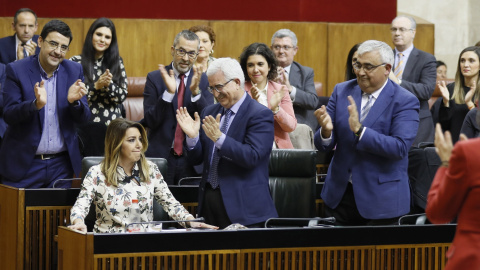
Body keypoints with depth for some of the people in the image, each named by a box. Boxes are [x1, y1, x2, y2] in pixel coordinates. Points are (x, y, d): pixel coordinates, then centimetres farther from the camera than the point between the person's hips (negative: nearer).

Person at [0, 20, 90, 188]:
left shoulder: (74, 71, 4)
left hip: (61, 165, 3)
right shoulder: (17, 70, -5)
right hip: (24, 164, -3)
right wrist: (36, 104, -28)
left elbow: (83, 119, 4)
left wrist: (74, 101, -18)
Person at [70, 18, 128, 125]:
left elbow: (123, 96, 3)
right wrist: (95, 86, -17)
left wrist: (109, 84, -15)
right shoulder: (75, 62, 0)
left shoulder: (117, 62, 8)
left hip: (112, 124, 2)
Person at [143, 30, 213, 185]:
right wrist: (168, 92, -19)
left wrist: (196, 92, -19)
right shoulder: (155, 78, 1)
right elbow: (150, 122, -7)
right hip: (161, 156, -1)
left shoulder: (203, 80, 6)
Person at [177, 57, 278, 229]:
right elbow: (196, 159, 13)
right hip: (209, 200, 6)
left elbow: (252, 157, -20)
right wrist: (192, 136, -8)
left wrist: (219, 138, -28)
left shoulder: (260, 115, -8)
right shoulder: (209, 113, 13)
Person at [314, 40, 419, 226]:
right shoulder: (342, 91, 5)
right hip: (339, 195, 4)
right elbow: (323, 145, 2)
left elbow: (400, 148, -22)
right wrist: (326, 131, -23)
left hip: (380, 200, -4)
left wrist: (359, 129, -30)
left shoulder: (405, 102, -9)